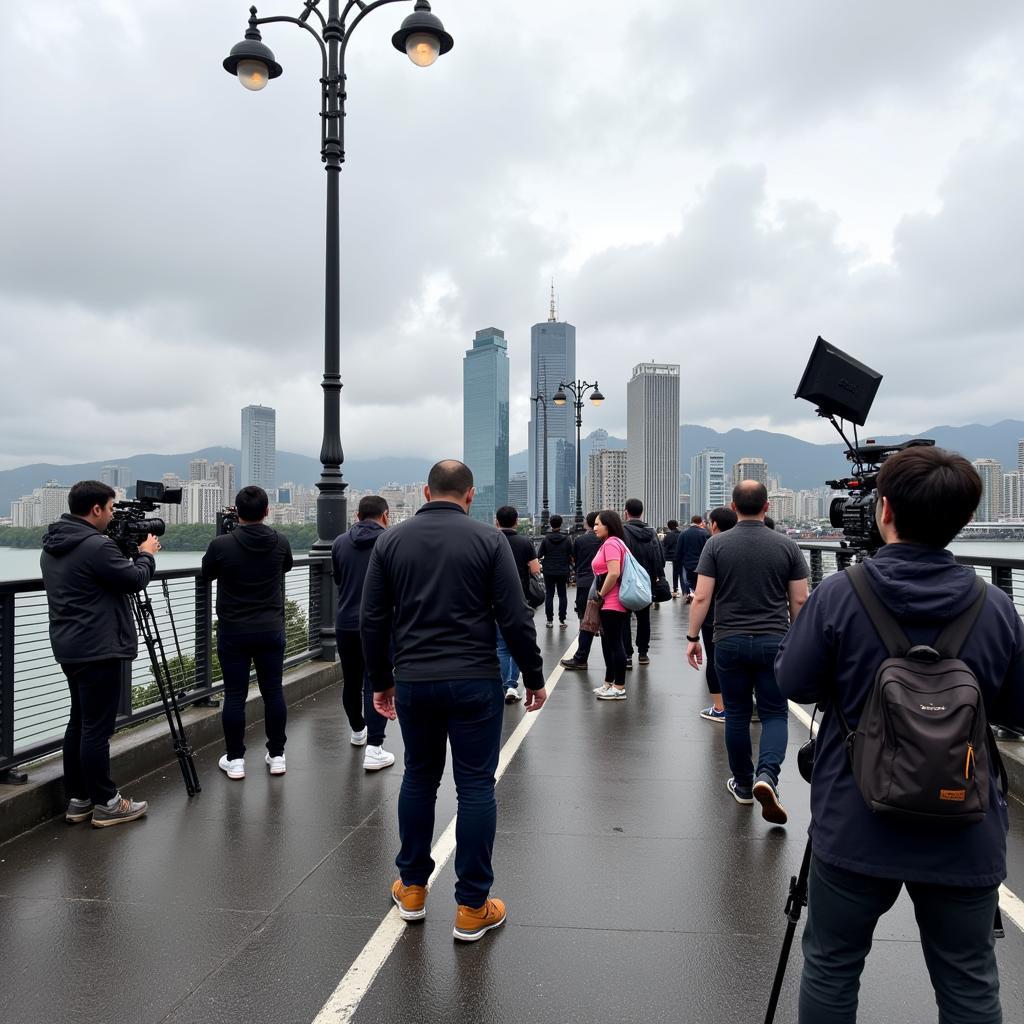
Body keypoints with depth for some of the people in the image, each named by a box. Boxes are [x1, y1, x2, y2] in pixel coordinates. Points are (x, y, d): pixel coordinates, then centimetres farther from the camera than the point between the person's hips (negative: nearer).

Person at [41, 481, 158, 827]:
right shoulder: (97, 546, -19)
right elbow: (135, 580, -12)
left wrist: (133, 553, 16)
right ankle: (105, 804, 6)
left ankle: (78, 799, 23)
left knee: (79, 723, 16)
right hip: (99, 650, -10)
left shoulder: (51, 548, 11)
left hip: (69, 648, 10)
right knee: (96, 728, -3)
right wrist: (146, 554, 6)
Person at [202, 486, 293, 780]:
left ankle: (234, 759, 12)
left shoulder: (221, 545, -11)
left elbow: (206, 574, 9)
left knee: (234, 695, 4)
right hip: (271, 631, 2)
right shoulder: (280, 543, -4)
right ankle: (276, 756, 16)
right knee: (273, 692, 8)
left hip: (233, 632, -2)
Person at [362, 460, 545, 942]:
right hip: (474, 682, -3)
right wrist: (534, 678, 3)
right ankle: (472, 908, 14)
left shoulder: (391, 541, 3)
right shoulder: (488, 540, -5)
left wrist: (381, 681, 15)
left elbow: (373, 621, 4)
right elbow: (515, 619, -8)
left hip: (413, 682, 3)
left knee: (418, 778, 19)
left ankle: (412, 889, 31)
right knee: (476, 787, 5)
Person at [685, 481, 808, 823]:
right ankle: (767, 775, -13)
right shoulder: (787, 546, 0)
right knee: (774, 713, 8)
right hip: (773, 642, 0)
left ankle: (743, 784, 22)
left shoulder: (717, 545, -3)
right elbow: (799, 601, 2)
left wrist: (693, 637, 2)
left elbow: (702, 597, -6)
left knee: (737, 714, 12)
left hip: (730, 643, 0)